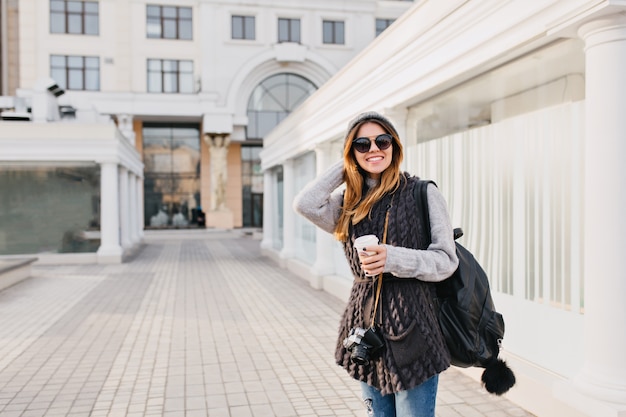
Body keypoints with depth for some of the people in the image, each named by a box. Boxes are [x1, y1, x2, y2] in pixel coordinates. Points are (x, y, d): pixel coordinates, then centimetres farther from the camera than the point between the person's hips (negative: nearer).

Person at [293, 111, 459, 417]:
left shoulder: (423, 193, -3)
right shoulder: (349, 202, 9)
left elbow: (446, 259, -6)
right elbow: (305, 204, -9)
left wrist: (393, 259, -22)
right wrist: (345, 167, 1)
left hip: (412, 325, -4)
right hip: (365, 327, 4)